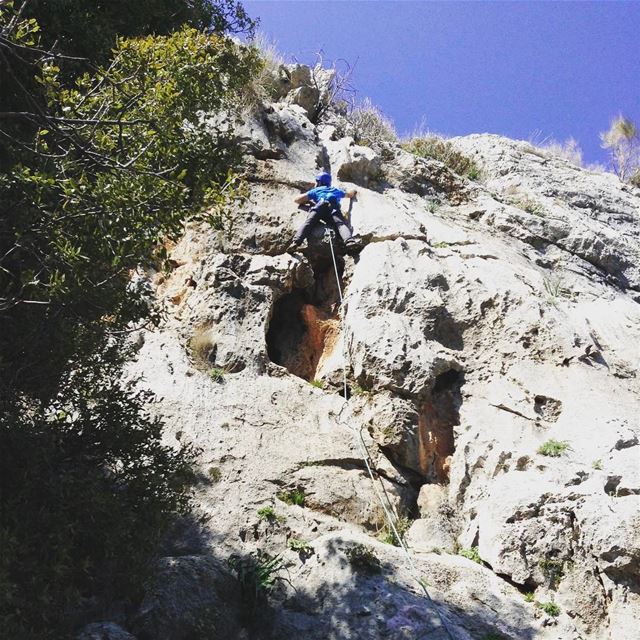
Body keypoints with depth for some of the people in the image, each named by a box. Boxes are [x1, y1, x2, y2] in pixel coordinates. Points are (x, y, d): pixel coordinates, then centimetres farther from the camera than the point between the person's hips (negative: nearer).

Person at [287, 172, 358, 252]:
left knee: (307, 224, -18)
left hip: (320, 206, -1)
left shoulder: (316, 190, 36)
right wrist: (353, 191, 83)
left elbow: (297, 200, 32)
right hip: (334, 208, 1)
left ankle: (295, 242, -44)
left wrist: (308, 200, 51)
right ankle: (349, 241, -53)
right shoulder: (336, 190, 43)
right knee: (341, 224, -23)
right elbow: (350, 195, 60)